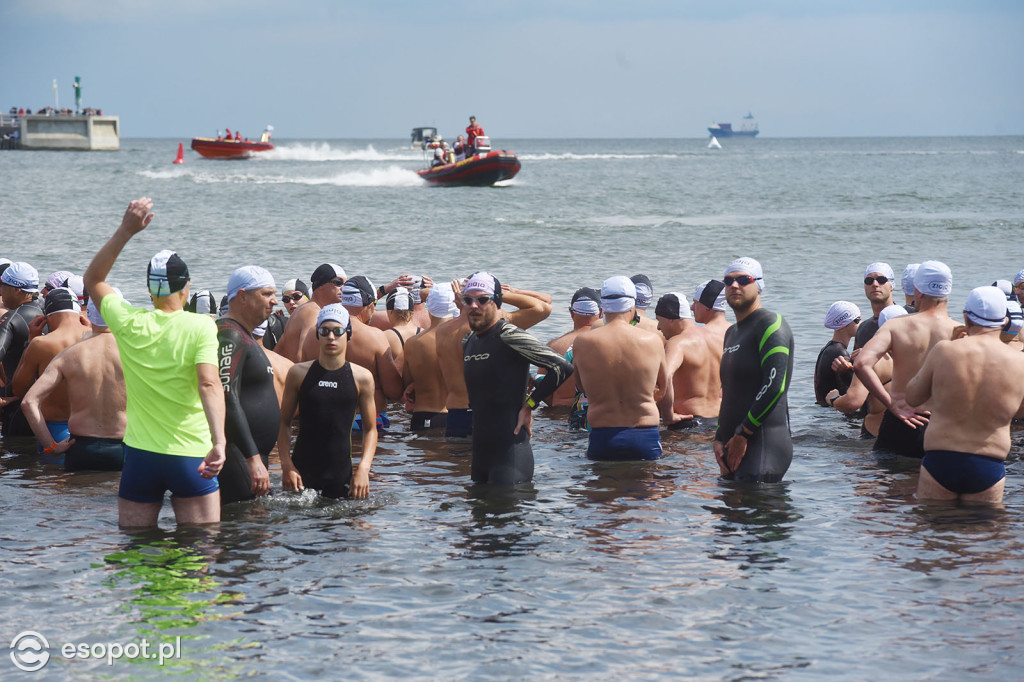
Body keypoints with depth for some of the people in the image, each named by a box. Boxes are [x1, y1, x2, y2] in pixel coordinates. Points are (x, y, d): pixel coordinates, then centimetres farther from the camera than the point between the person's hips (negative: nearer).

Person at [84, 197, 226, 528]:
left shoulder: (128, 324, -1)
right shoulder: (200, 327, -10)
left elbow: (93, 278, 16)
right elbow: (209, 385, -23)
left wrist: (126, 230, 9)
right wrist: (218, 442, -31)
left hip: (140, 454, 3)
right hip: (191, 457, -3)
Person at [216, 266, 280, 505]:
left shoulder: (245, 336, 21)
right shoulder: (229, 335, -12)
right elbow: (227, 401, -22)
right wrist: (253, 459, -26)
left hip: (253, 456, 11)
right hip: (235, 455, -11)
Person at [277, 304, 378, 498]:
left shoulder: (362, 378, 2)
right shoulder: (299, 373, 2)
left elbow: (370, 429, 8)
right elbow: (284, 423, 7)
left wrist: (363, 469, -4)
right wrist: (287, 466, -4)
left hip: (341, 474, 0)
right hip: (302, 469, 0)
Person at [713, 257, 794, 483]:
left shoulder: (771, 324, -7)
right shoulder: (732, 333, 22)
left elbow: (775, 386, -18)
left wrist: (742, 435, -16)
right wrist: (720, 438, 11)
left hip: (764, 445, -9)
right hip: (733, 445, 9)